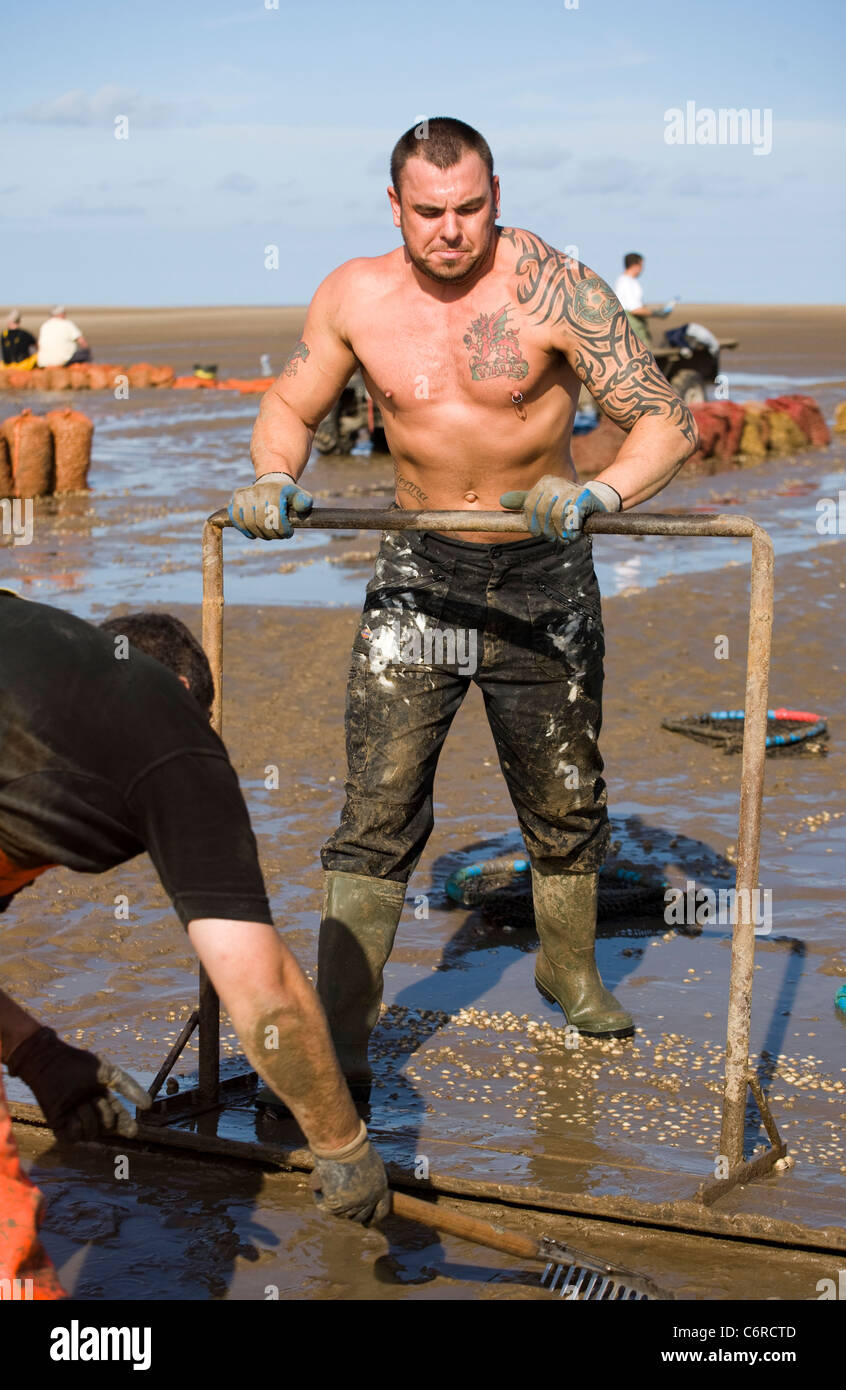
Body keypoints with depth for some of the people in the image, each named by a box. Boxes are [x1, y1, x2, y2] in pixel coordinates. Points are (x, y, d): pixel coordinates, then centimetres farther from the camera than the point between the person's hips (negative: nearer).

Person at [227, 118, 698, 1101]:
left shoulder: (555, 289, -18)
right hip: (419, 567, 1)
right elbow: (290, 404, 6)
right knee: (379, 807, -8)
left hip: (543, 571, -1)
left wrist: (595, 495, -38)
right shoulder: (356, 296, -9)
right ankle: (338, 1038, -2)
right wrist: (274, 478, -16)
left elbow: (665, 420, -19)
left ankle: (569, 969, 41)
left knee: (565, 798, 14)